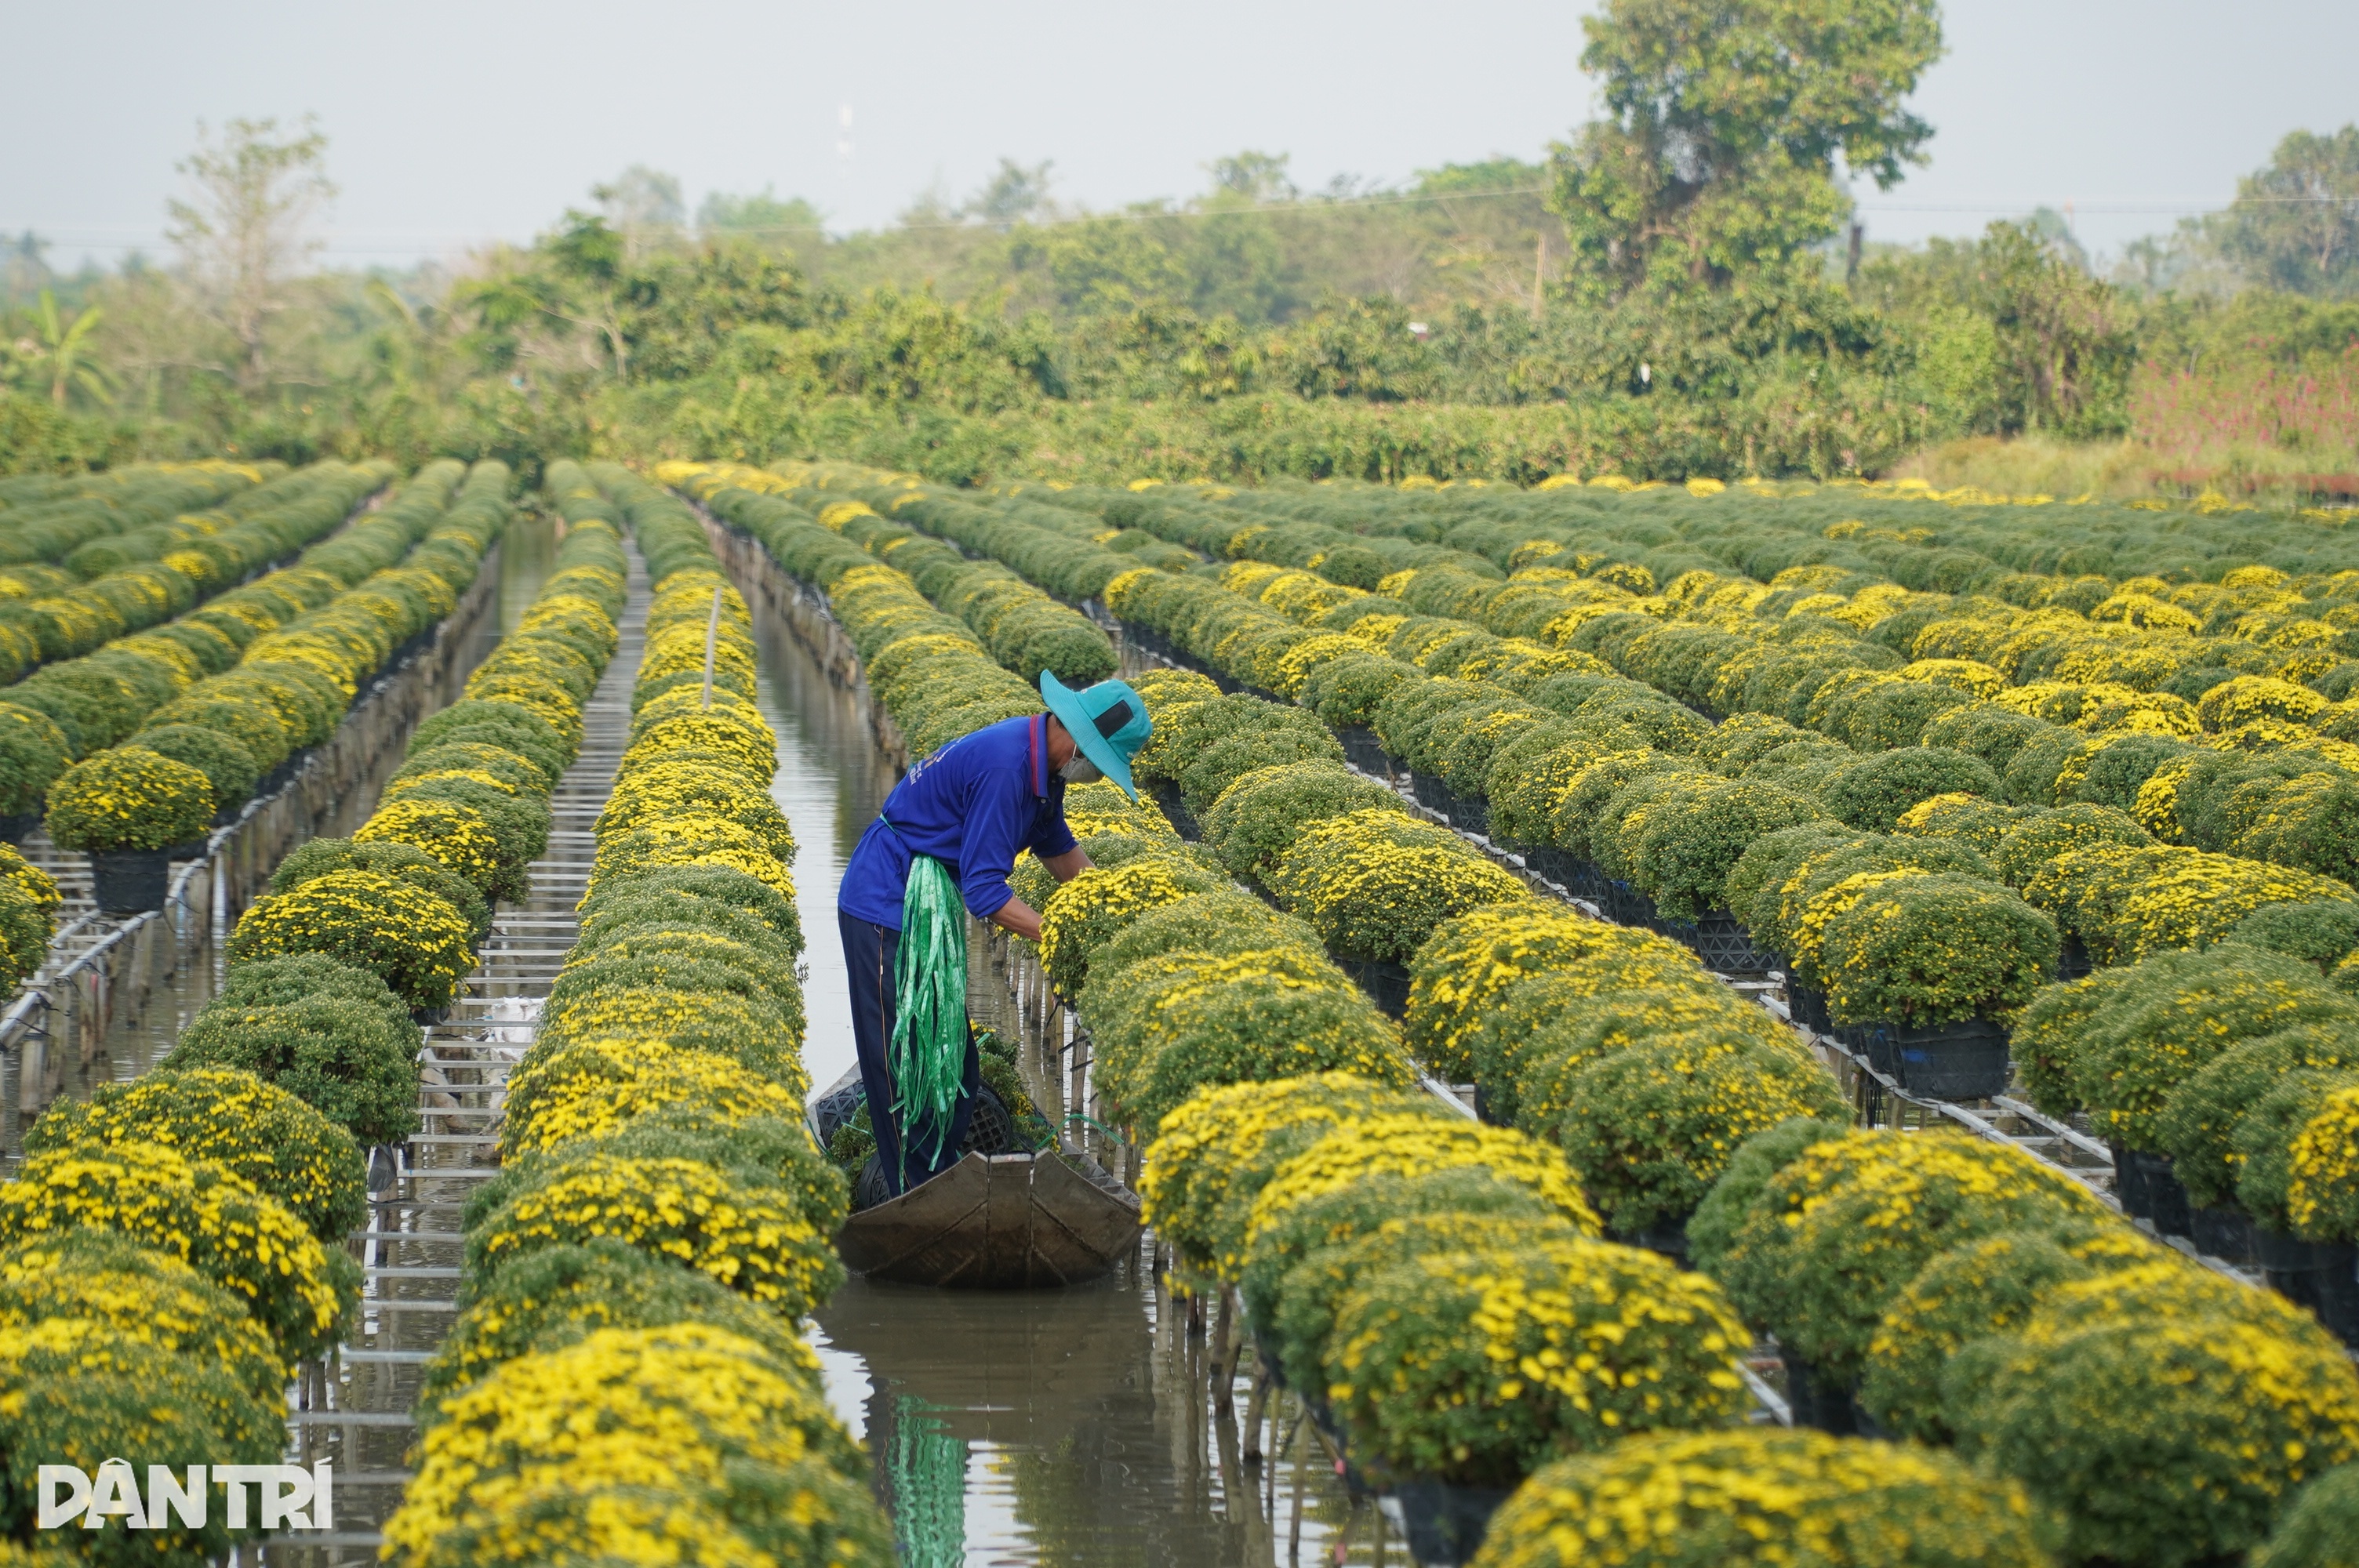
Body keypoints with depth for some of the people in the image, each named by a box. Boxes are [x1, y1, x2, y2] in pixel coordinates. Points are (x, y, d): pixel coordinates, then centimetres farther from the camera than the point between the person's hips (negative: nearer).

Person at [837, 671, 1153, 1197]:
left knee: (950, 1061, 12)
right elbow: (985, 889, -27)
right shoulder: (1004, 765, -28)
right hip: (885, 911, -10)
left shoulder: (1042, 763, 4)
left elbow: (1057, 847, 23)